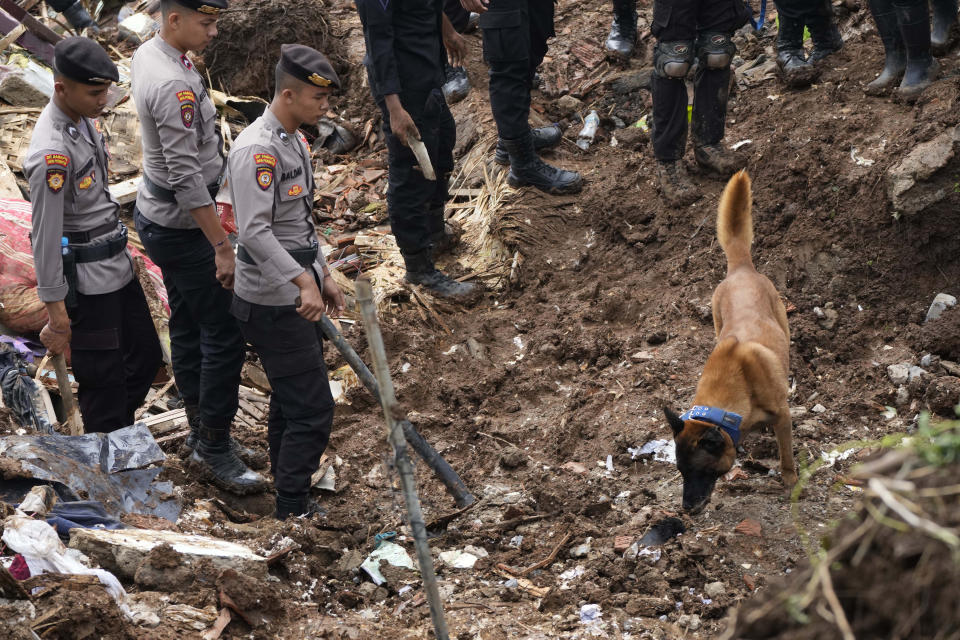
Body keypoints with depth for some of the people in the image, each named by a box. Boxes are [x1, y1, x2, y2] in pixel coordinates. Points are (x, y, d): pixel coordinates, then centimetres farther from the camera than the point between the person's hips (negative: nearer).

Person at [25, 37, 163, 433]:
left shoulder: (83, 118, 2)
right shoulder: (52, 153, -26)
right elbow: (46, 237, -23)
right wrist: (56, 314, -20)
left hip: (118, 267, 10)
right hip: (87, 283, -9)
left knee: (146, 357, 19)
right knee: (103, 381, 1)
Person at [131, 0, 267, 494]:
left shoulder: (147, 54, 2)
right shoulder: (175, 87, -29)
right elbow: (186, 177, -30)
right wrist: (222, 247, -27)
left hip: (157, 216, 10)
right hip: (182, 227, -10)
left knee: (188, 326, 19)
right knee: (224, 335, -4)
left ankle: (202, 433, 30)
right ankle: (214, 450, 5)